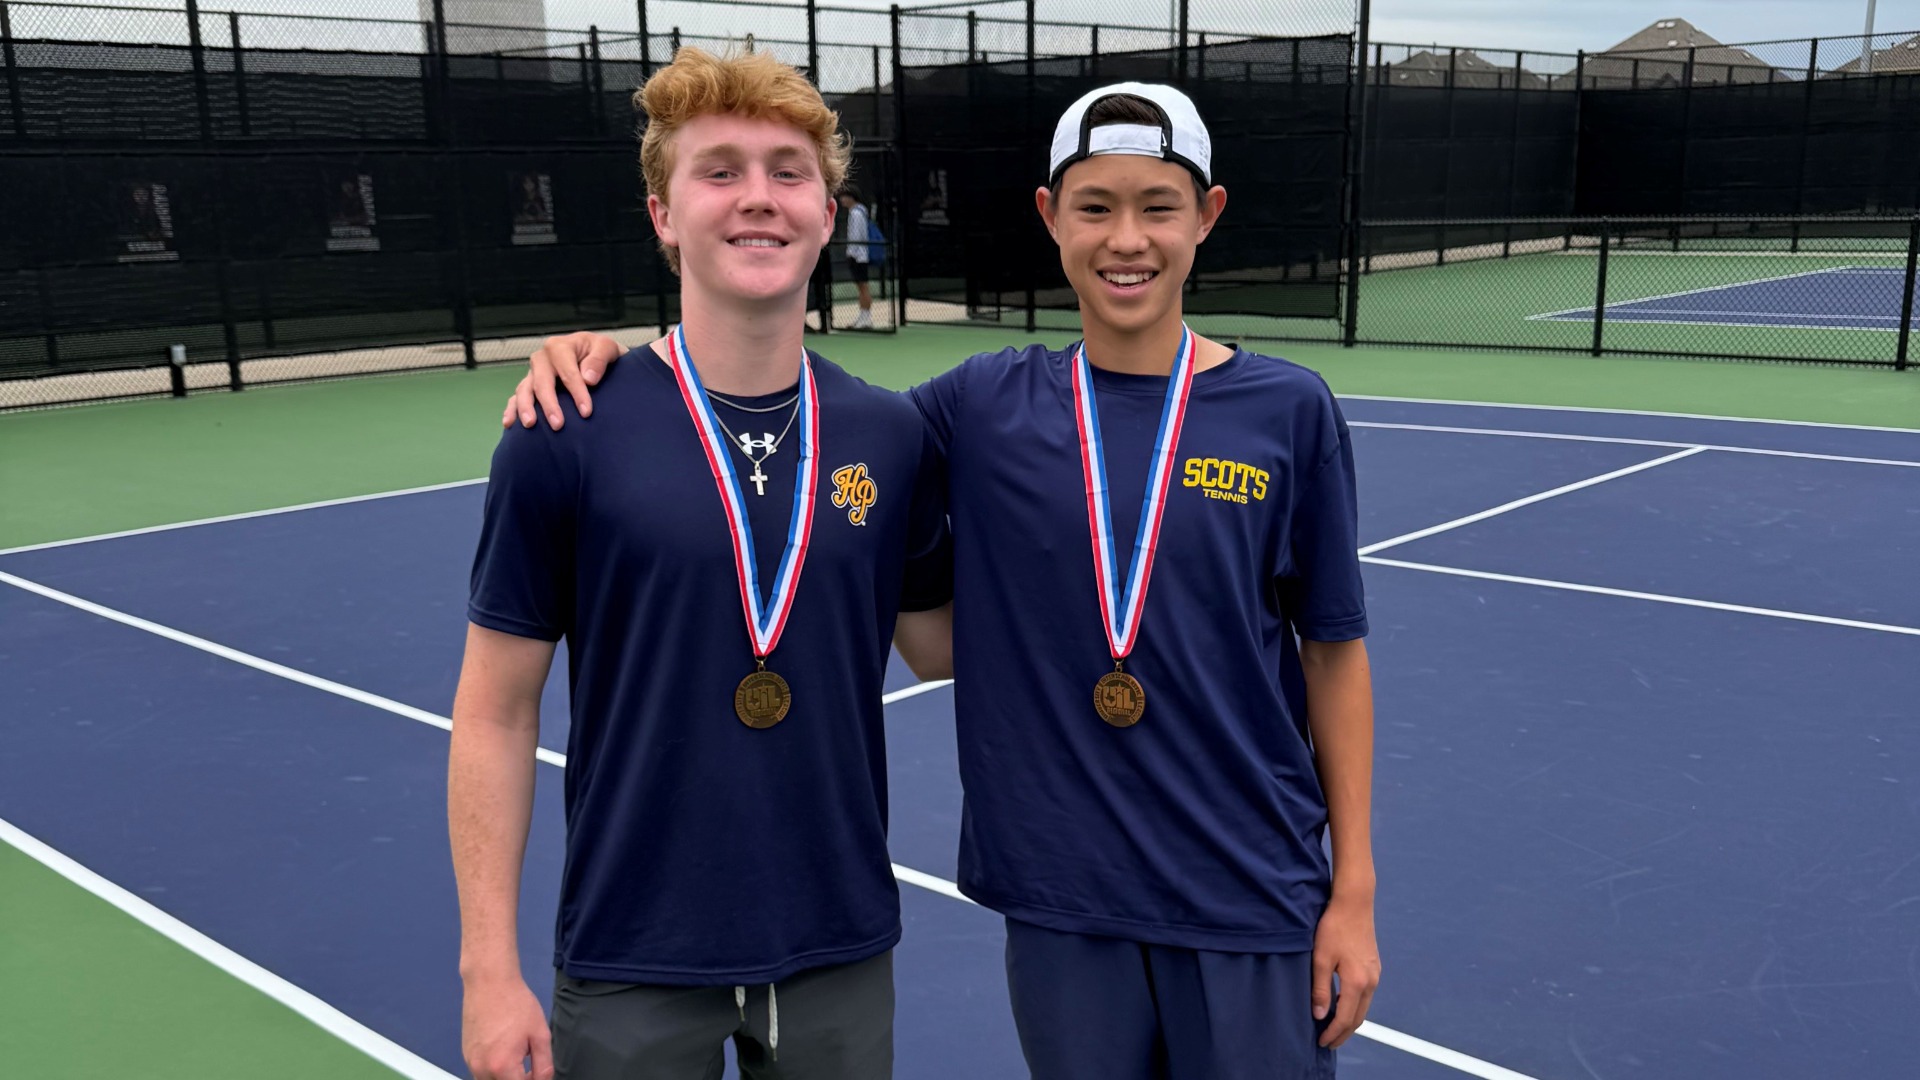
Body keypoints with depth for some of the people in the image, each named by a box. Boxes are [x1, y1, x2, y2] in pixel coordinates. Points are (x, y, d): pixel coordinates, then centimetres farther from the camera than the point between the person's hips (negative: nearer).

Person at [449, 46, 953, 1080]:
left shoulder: (891, 436, -3)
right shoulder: (566, 435, -11)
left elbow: (937, 642, 8)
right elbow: (496, 713, -6)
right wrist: (489, 969, -7)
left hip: (841, 951, 3)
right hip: (632, 964, -2)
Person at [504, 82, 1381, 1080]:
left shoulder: (1289, 413, -5)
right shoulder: (984, 407, -3)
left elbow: (1333, 653, 1)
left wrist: (1354, 891, 0)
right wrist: (607, 355, -8)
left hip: (1253, 905, -1)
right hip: (1061, 907, 1)